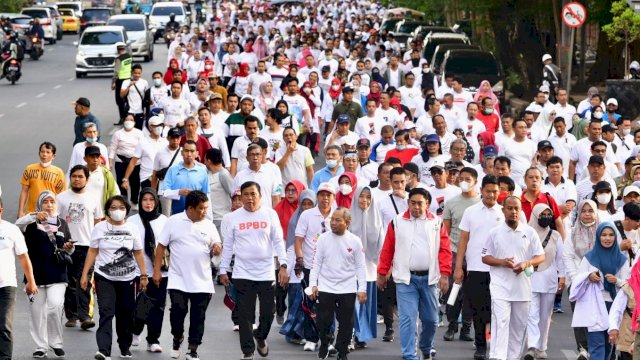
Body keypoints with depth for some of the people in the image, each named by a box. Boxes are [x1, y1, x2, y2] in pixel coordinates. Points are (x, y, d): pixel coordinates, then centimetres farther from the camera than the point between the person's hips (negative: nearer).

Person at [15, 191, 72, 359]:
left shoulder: (62, 223, 12)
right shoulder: (32, 223, 2)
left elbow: (69, 250, 21)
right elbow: (17, 225, -20)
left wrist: (68, 248, -3)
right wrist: (35, 216, -35)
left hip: (57, 275, 1)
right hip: (36, 274, -1)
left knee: (55, 306, -15)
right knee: (37, 311, 3)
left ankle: (56, 343, 2)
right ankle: (41, 346, 14)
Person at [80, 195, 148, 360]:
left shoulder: (132, 229, 3)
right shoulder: (100, 228, -1)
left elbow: (138, 253, 8)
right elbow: (92, 252, 2)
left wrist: (144, 275, 3)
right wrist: (84, 275, -1)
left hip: (127, 279, 2)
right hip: (104, 278, -2)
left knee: (125, 314, 8)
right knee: (106, 312, -14)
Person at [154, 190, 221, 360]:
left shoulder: (209, 225, 4)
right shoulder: (174, 222, -2)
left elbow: (217, 246, 10)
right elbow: (161, 247, 2)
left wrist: (217, 248, -15)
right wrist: (157, 270, -2)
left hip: (202, 282, 2)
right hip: (178, 280, -2)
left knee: (198, 316, 3)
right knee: (178, 310, -9)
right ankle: (177, 339, 19)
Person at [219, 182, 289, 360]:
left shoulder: (270, 214, 1)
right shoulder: (234, 217, 2)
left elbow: (278, 242, 2)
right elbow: (228, 246, 7)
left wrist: (283, 266, -7)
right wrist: (223, 270, 6)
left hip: (266, 273, 0)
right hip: (242, 273, 0)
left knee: (268, 313, 5)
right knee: (245, 316, 0)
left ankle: (260, 337, 35)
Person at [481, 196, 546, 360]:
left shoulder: (529, 232, 4)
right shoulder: (494, 233, 1)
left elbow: (540, 257, 5)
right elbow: (485, 258, 3)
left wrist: (526, 263, -15)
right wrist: (502, 262, -15)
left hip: (522, 286, 3)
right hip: (501, 287, -3)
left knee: (519, 325, 10)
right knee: (500, 323, -14)